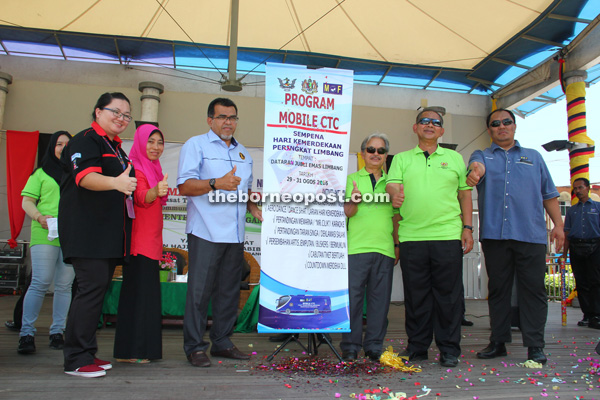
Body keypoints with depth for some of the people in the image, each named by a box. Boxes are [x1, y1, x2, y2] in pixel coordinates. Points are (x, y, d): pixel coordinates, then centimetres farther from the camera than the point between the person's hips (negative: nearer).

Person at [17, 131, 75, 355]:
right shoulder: (41, 174, 13)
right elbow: (27, 202, 7)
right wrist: (40, 217, -11)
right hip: (44, 235, -2)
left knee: (64, 286, 3)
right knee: (40, 283, -7)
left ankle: (57, 332, 10)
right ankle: (26, 334, 0)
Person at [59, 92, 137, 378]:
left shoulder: (115, 147, 21)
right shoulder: (86, 140, -7)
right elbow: (85, 177, -25)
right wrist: (115, 182, -42)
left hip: (109, 233, 9)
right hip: (87, 230, -9)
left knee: (99, 288, 9)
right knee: (92, 287, -13)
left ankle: (86, 353, 17)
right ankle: (76, 360, -4)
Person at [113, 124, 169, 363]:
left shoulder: (154, 168, 19)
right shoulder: (136, 167, -9)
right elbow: (140, 198, -29)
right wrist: (156, 190, -47)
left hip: (151, 240, 9)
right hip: (138, 240, -9)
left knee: (148, 293, 11)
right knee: (137, 291, -8)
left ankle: (145, 348, 20)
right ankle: (128, 351, -2)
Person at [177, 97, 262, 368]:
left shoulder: (242, 152, 21)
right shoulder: (196, 145, 1)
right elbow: (184, 186, -8)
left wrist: (252, 206, 10)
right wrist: (216, 183, -21)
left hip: (235, 234, 6)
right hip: (206, 232, -6)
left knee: (229, 290, 10)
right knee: (199, 290, -4)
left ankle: (222, 342, 21)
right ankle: (194, 347, 7)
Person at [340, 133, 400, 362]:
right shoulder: (352, 179, 8)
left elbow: (396, 216, 19)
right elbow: (347, 213, -2)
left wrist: (397, 244, 12)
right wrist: (353, 200, -23)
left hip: (384, 249, 3)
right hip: (356, 247, -2)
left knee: (380, 299, 5)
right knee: (352, 297, -1)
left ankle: (374, 346, 17)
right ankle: (350, 346, 11)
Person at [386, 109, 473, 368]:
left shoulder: (454, 158, 15)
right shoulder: (401, 159, 14)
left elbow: (465, 195, 13)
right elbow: (392, 184, -2)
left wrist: (468, 228, 4)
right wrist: (394, 194, -26)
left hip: (448, 235, 0)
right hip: (411, 236, 0)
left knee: (448, 294, 2)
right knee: (415, 295, 5)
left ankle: (449, 349, 14)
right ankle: (417, 347, 18)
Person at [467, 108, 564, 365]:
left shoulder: (534, 157, 18)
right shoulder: (482, 156, 13)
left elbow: (549, 195, 17)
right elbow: (477, 166, -13)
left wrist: (558, 224, 6)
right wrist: (475, 171, -38)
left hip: (531, 235, 0)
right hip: (494, 234, 0)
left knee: (533, 289, -1)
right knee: (497, 289, 6)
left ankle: (535, 345, 6)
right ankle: (498, 342, 16)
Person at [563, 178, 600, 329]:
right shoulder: (571, 210, 18)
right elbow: (567, 233, 16)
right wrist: (564, 254, 9)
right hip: (576, 248, 3)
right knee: (581, 283, 3)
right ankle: (587, 314, 10)